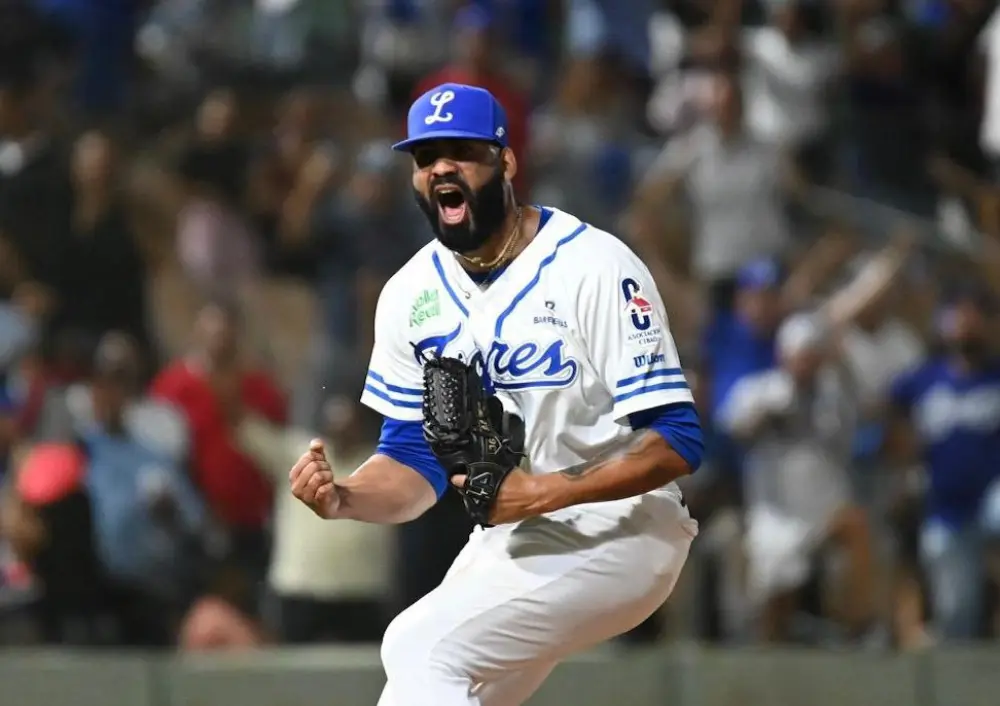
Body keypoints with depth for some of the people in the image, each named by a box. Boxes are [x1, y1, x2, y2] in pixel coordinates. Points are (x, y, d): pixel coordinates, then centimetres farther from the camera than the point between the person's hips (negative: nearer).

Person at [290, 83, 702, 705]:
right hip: (507, 536, 7)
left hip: (618, 531, -7)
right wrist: (342, 499, -17)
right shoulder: (412, 294, 2)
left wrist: (545, 492, -31)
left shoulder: (592, 268, -18)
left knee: (423, 648, -23)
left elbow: (676, 442, -20)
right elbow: (415, 463, 5)